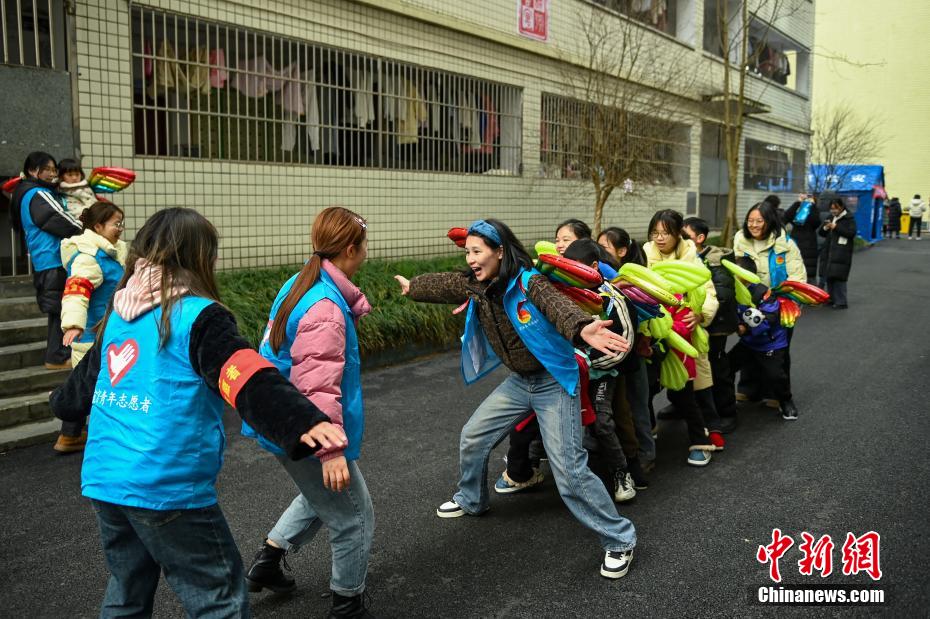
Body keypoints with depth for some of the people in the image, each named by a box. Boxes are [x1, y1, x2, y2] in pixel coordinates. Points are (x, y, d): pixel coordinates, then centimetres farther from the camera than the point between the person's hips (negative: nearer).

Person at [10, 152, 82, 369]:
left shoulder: (26, 196, 18)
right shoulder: (38, 195, -12)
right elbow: (63, 222, -15)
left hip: (42, 263, 10)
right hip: (54, 261, -10)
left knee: (57, 309, 13)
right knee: (61, 309, -6)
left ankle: (59, 355, 17)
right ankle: (58, 357, -3)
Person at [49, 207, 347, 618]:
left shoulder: (119, 315, 10)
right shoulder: (199, 316, -12)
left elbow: (87, 376, 26)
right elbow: (250, 381, -28)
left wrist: (63, 403, 48)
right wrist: (304, 422, -40)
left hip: (104, 481, 8)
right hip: (167, 488, -8)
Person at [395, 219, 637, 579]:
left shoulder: (529, 283, -25)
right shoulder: (476, 286, -4)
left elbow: (557, 306, -46)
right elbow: (444, 285, 17)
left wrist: (581, 329, -68)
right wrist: (411, 287, 35)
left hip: (553, 383, -8)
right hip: (518, 381, 8)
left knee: (569, 470, -12)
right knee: (472, 439, 17)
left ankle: (619, 539, 5)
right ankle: (471, 501, 44)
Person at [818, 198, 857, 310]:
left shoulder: (849, 218, -3)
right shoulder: (831, 218, 16)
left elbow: (851, 233, -14)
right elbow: (822, 233, 18)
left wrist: (836, 227, -18)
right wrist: (825, 228, -4)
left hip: (841, 253, -7)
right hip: (828, 252, 7)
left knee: (838, 277, -12)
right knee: (828, 276, 8)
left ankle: (841, 302, -8)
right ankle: (832, 299, 19)